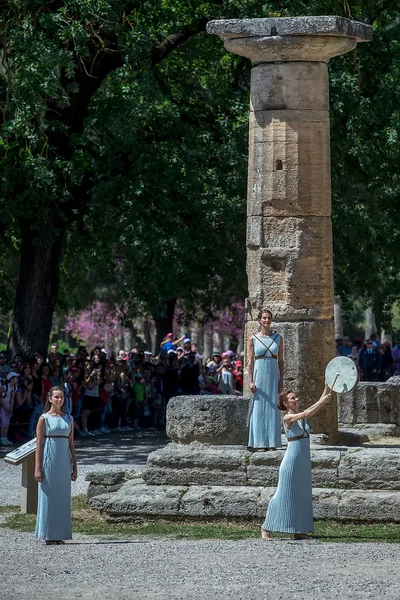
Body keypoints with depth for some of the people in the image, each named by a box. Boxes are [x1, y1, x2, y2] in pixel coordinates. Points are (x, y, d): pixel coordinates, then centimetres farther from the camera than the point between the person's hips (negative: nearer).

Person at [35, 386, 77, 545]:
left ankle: (59, 534, 9)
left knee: (63, 498, 4)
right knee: (48, 497, -2)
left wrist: (74, 467, 9)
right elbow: (39, 444, -5)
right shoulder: (44, 419, -2)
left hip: (64, 461, 4)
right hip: (49, 460, -4)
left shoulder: (68, 419, 10)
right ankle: (48, 536, 2)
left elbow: (71, 444, 13)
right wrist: (37, 468, -10)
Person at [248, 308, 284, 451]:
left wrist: (281, 380, 2)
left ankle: (272, 442, 4)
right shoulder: (253, 339, 3)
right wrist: (250, 381, -6)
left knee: (272, 409, 0)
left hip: (273, 376, 2)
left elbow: (280, 360, 8)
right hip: (259, 375, -2)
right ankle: (259, 443, -1)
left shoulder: (277, 338, 7)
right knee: (259, 409, -3)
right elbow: (250, 361, 2)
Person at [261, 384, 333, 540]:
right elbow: (307, 413, -23)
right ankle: (265, 528, 2)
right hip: (292, 461, -8)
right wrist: (324, 400, -22)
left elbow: (319, 404, 8)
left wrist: (327, 389, -1)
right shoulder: (288, 418, -10)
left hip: (304, 462, 8)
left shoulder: (301, 418, 12)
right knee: (284, 495, -5)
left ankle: (299, 531, 12)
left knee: (302, 495, 7)